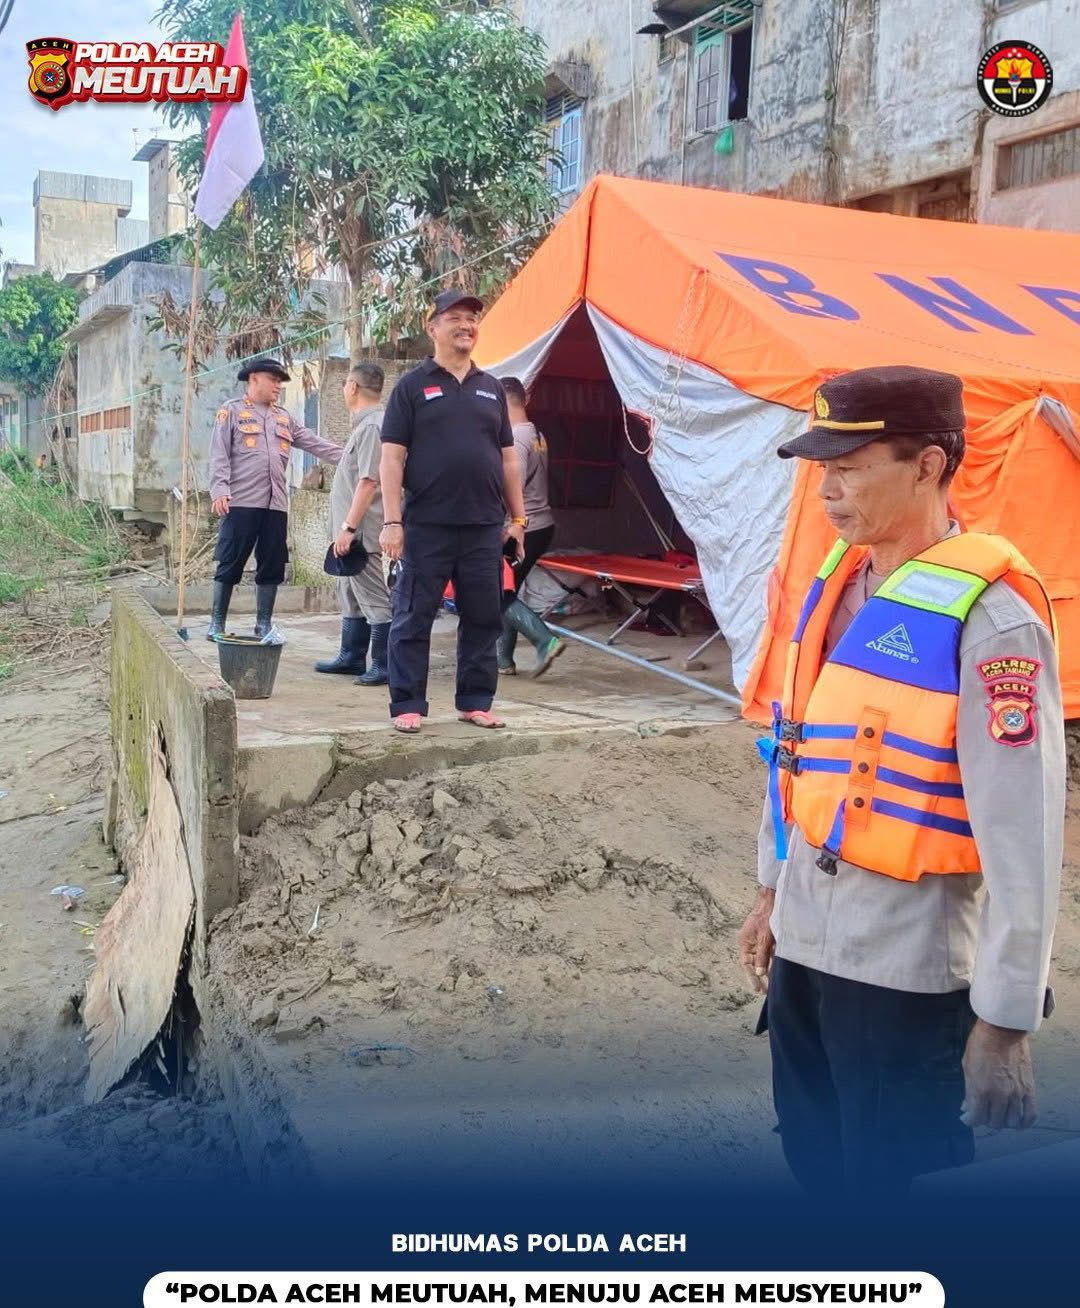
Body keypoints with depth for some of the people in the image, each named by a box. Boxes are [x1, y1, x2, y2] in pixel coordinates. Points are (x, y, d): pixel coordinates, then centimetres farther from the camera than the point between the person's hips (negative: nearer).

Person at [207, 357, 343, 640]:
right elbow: (220, 455, -3)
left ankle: (264, 624, 15)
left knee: (272, 566, 6)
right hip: (241, 502, -5)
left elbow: (317, 444, 16)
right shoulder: (232, 411, 4)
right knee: (230, 564, -2)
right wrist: (220, 490, -15)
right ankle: (217, 623, 6)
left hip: (275, 504, 5)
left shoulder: (284, 418, 21)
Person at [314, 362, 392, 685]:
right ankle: (352, 656, 29)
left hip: (361, 531, -11)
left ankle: (384, 665, -2)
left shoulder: (372, 425, -16)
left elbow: (369, 482, -23)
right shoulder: (365, 423, 16)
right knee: (351, 594, 18)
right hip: (352, 529, 11)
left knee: (373, 597, -6)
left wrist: (348, 528, -23)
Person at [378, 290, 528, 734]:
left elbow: (508, 457, 18)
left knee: (483, 618, 8)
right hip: (427, 526, -4)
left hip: (485, 527, 4)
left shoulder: (491, 388, 15)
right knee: (413, 618, 0)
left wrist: (518, 517, 12)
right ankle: (407, 705, 8)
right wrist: (392, 521, -10)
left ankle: (476, 702, 19)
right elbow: (392, 457, -3)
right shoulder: (413, 385, 2)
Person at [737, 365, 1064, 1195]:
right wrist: (774, 890, 19)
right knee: (816, 1165, 23)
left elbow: (1022, 831, -21)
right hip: (805, 939, 8)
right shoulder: (839, 581, 4)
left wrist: (1006, 1016, -18)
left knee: (889, 1180, 10)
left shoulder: (989, 616, -21)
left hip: (905, 965, -7)